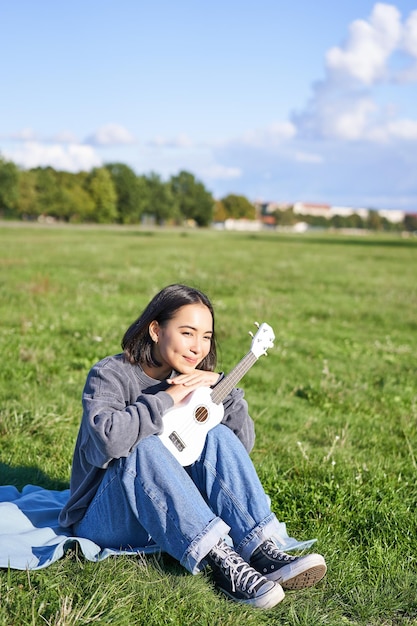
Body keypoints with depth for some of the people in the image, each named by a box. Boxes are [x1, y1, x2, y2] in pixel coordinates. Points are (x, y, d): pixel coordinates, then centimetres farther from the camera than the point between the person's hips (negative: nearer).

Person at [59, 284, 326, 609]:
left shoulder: (193, 382, 4)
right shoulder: (110, 375, -13)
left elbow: (243, 444, -3)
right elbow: (107, 439, -35)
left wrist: (220, 386, -16)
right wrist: (168, 399, -27)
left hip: (173, 516, 5)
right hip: (105, 518, -5)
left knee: (218, 437, -17)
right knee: (145, 447, -33)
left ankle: (263, 552, -32)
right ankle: (222, 562, -41)